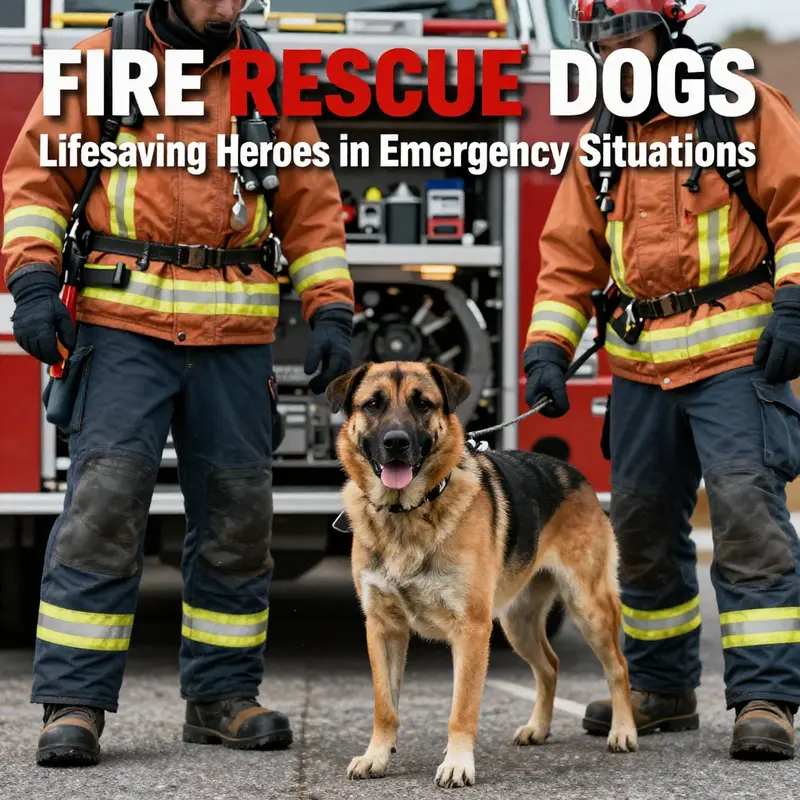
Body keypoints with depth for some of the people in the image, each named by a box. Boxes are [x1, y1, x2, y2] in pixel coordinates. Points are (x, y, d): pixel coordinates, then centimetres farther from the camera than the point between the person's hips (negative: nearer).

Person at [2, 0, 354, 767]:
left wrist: (330, 310, 3)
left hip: (235, 338, 3)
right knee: (102, 504, -10)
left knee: (236, 515, 6)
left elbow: (311, 205, 13)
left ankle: (222, 696, 17)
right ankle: (73, 703, -8)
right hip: (126, 326, -3)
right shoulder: (103, 62, 3)